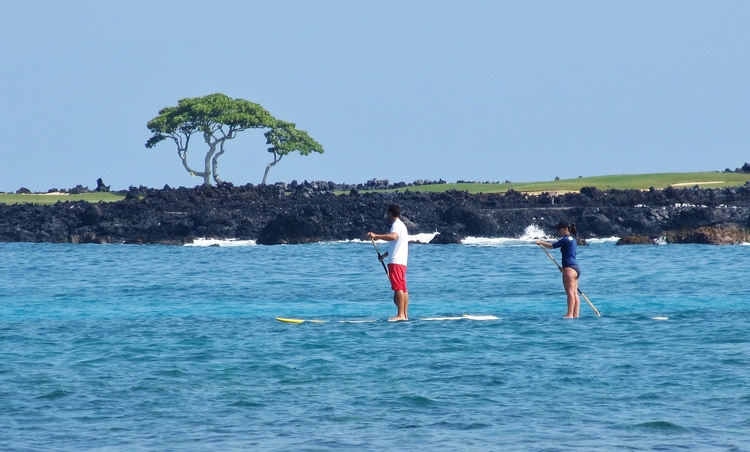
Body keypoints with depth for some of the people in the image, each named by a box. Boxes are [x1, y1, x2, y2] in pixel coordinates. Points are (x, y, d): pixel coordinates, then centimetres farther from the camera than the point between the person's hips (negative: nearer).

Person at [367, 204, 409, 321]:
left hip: (396, 261, -11)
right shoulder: (401, 225, 23)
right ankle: (405, 314, 8)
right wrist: (385, 255, 38)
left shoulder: (396, 225, -10)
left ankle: (400, 315, -20)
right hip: (401, 262, 11)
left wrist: (376, 236, -33)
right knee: (403, 289, 9)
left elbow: (393, 237, -33)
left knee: (398, 288, -14)